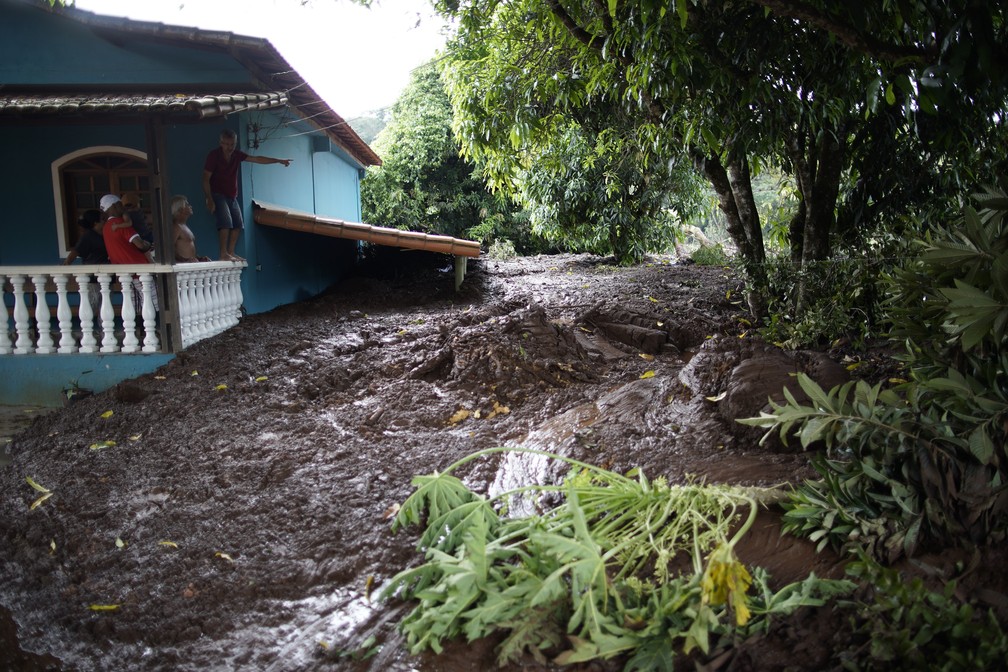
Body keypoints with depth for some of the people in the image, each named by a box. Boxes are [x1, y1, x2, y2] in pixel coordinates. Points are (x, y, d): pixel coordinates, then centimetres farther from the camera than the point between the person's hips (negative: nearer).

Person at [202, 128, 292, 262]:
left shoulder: (237, 155, 2)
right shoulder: (214, 155, -14)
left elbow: (257, 159, 6)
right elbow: (206, 179, -15)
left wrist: (279, 160, 2)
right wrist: (209, 200, -22)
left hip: (231, 196, 7)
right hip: (216, 195, -7)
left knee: (238, 224, 3)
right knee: (226, 221, -22)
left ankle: (231, 252, 9)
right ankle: (223, 254, -23)